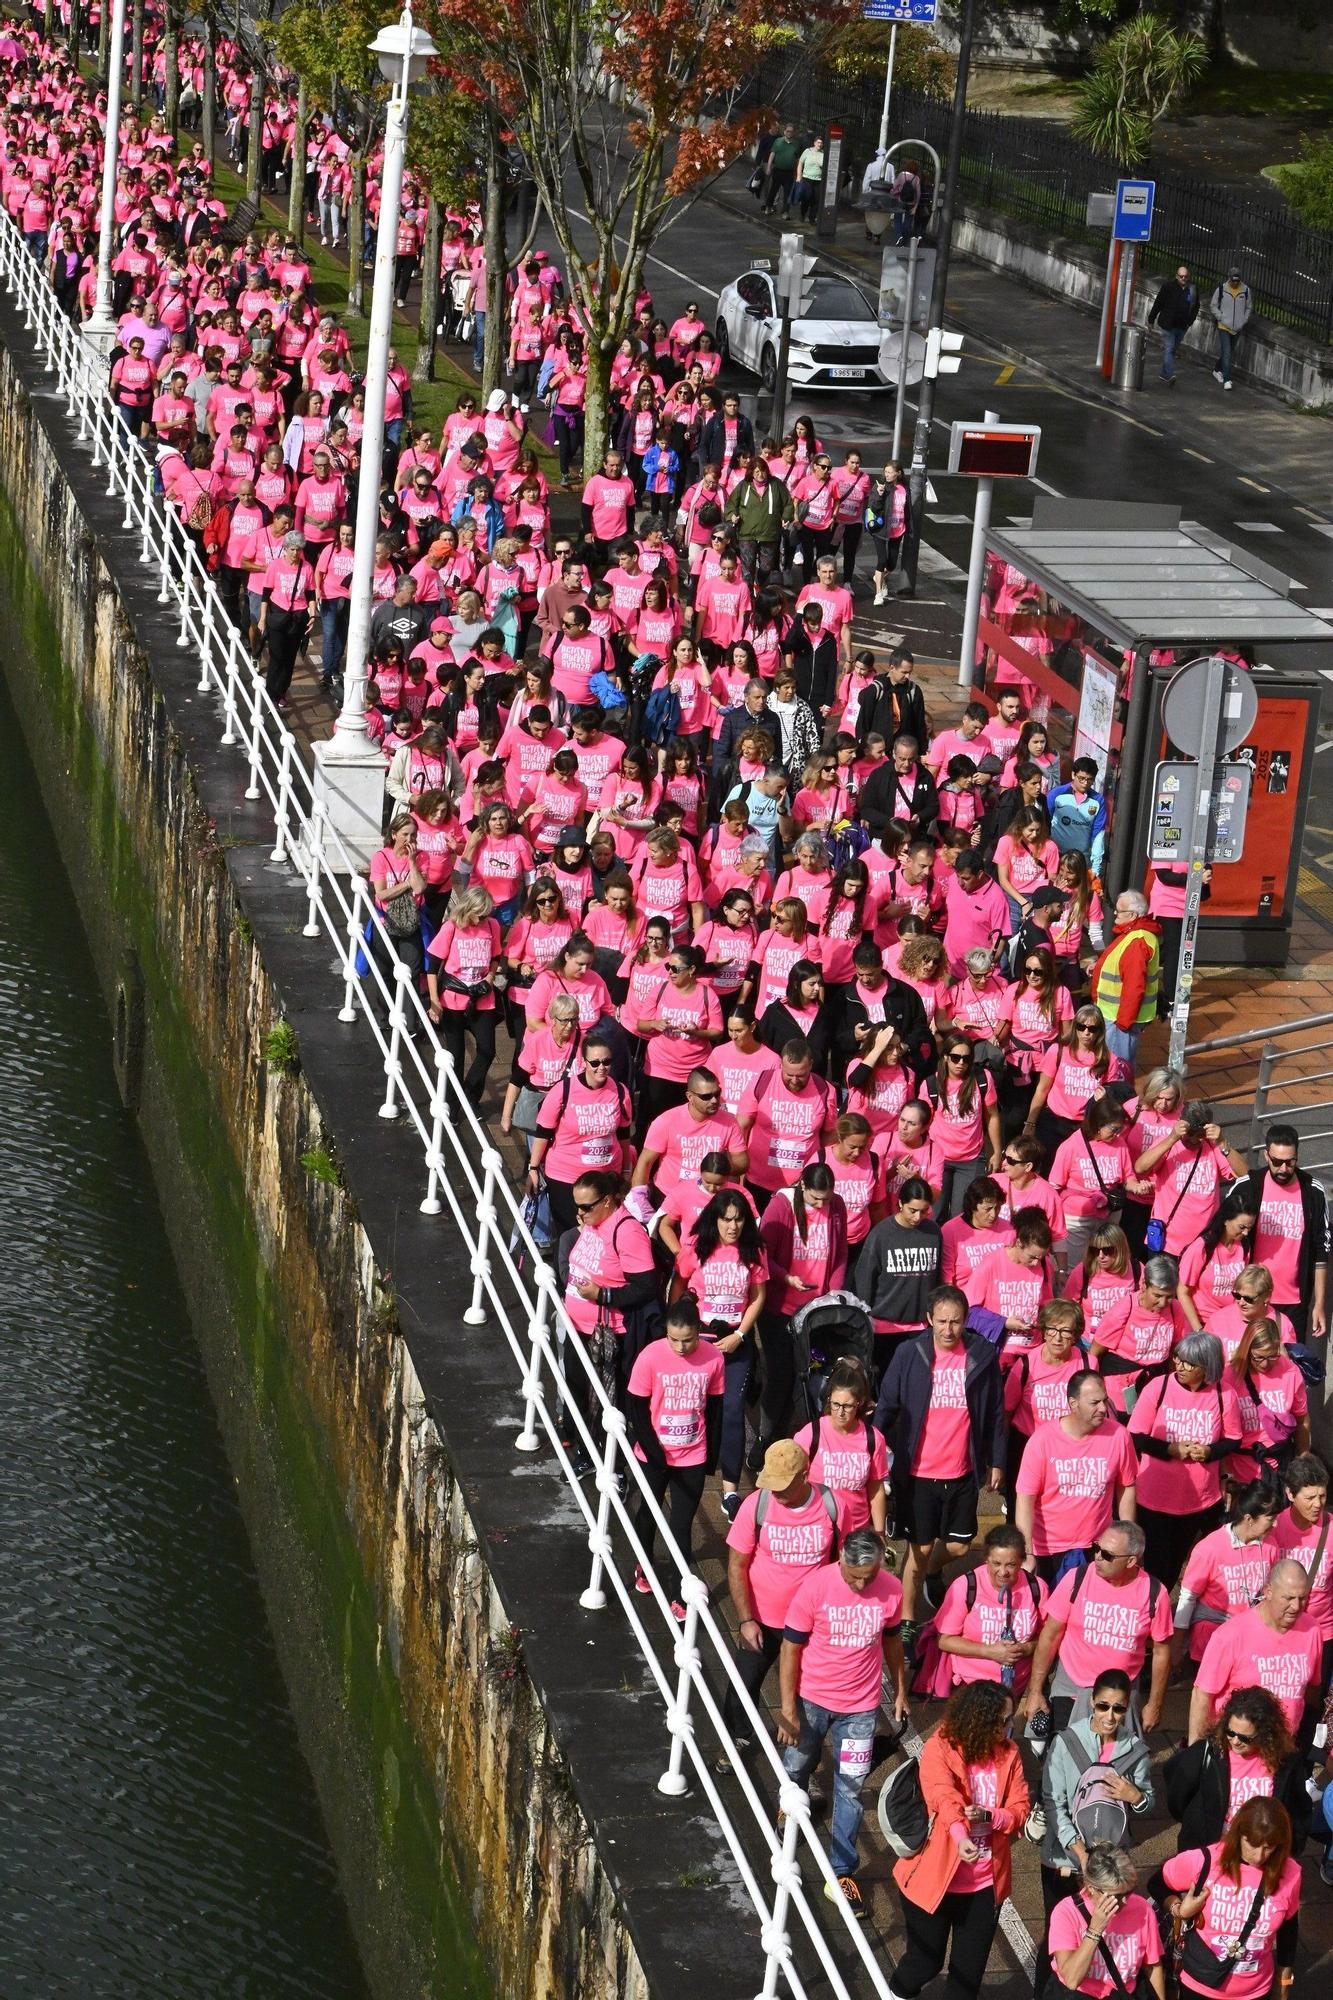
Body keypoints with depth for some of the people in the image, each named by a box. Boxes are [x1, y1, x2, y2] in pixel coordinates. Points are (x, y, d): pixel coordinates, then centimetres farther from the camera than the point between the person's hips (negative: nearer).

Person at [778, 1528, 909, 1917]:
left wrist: (900, 1691, 15)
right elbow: (791, 1647, -12)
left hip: (860, 1706, 1)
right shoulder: (815, 1587, -21)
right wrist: (788, 1709, -12)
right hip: (812, 1699, -1)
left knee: (850, 1788, 3)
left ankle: (842, 1874, 11)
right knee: (796, 1768, 19)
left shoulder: (891, 1590, -12)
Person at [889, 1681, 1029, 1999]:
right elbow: (944, 1798, -32)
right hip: (935, 1878, -4)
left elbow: (1020, 1809, -5)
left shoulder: (1008, 1754, -1)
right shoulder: (939, 1749, -16)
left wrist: (990, 1816, -26)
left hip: (985, 1884, 4)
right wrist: (960, 1836, -51)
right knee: (925, 1962, 10)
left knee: (970, 1969, 12)